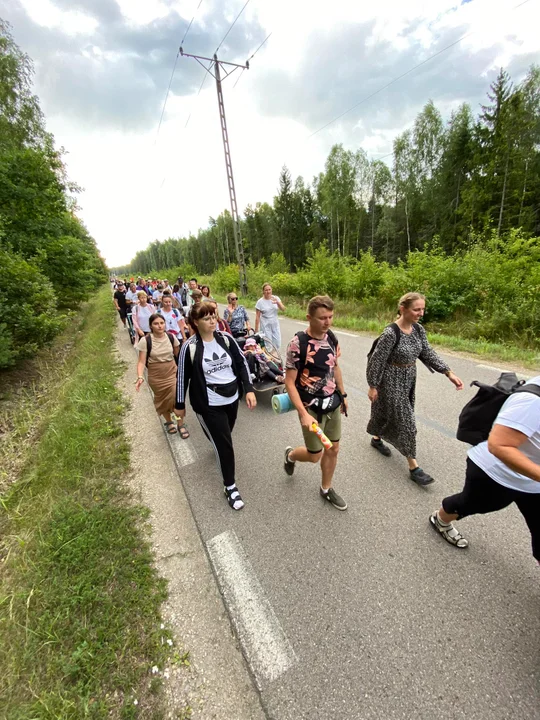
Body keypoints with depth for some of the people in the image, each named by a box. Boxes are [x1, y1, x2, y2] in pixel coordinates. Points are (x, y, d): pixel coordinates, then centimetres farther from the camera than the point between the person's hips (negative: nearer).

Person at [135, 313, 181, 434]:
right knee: (162, 401, 16)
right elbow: (141, 361, -15)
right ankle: (169, 422, 43)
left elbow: (178, 354, 7)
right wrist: (140, 377, -29)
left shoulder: (171, 337, -7)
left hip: (172, 373, 1)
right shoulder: (145, 340, -15)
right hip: (156, 377, -1)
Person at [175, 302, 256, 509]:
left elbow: (242, 364, -1)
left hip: (232, 398, 5)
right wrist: (180, 404, 1)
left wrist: (249, 389, -8)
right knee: (224, 444, -1)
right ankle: (230, 487, 20)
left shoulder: (226, 339, -6)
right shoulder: (190, 347, -15)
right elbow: (183, 377, -6)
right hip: (208, 404, -4)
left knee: (224, 437, 25)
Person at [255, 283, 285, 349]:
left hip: (275, 324, 3)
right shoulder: (260, 302, -8)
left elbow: (283, 309, -10)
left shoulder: (276, 298, 0)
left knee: (277, 343, 6)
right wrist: (256, 330, -6)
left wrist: (277, 302, -30)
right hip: (265, 325, -3)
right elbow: (257, 317, -6)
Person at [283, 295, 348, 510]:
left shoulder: (331, 337, -3)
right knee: (315, 455, 8)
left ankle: (326, 489, 39)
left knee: (333, 449, 16)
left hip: (333, 404, 6)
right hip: (312, 408, -6)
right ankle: (291, 455, 42)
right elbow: (289, 382, -19)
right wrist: (303, 414, -24)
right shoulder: (298, 344, -22)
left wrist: (343, 394, 17)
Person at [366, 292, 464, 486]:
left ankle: (376, 438, 47)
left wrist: (449, 373, -5)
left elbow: (428, 354, 4)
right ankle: (413, 466, 12)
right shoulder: (391, 333, -25)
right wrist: (373, 386, -14)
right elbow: (376, 361, -19)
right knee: (405, 420, -1)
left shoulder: (418, 329, -1)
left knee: (390, 414, 22)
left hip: (408, 381, 7)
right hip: (391, 382, -7)